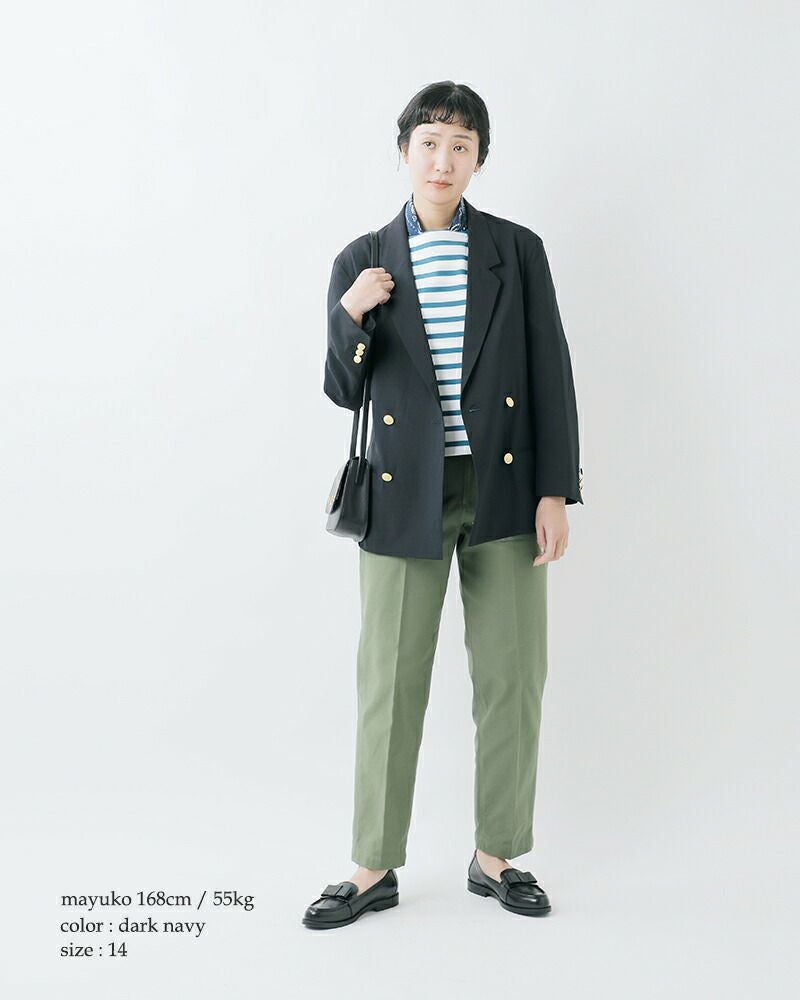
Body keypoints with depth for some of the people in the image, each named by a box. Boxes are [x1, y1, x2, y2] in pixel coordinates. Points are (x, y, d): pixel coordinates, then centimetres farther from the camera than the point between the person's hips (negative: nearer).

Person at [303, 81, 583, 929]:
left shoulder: (518, 249, 6)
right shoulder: (362, 262, 6)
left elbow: (550, 373, 2)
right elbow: (343, 392, 6)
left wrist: (554, 493, -5)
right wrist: (351, 316, -13)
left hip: (504, 489, 1)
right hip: (406, 497, 0)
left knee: (511, 679, 6)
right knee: (390, 687, 3)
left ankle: (496, 857, 23)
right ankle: (374, 868, 18)